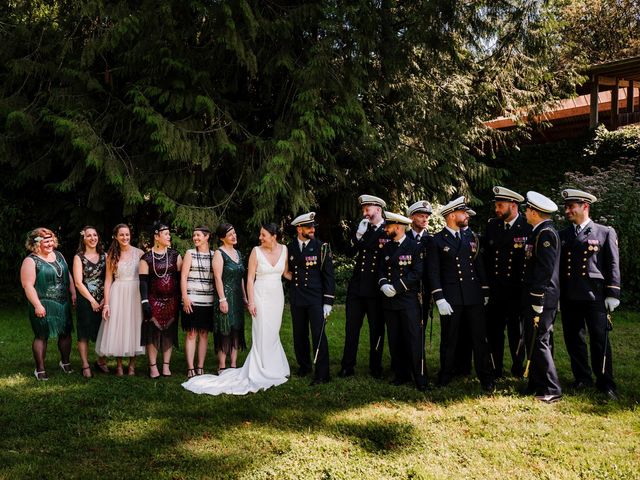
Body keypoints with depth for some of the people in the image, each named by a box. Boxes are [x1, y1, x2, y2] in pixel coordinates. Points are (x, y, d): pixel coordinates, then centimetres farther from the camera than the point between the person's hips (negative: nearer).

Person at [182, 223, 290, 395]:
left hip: (277, 295, 4)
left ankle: (273, 370, 23)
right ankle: (261, 373, 5)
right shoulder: (256, 252, -7)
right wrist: (251, 301, -11)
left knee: (273, 333, 11)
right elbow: (250, 278, -7)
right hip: (261, 295, -4)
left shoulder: (284, 249, 2)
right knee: (262, 334, -3)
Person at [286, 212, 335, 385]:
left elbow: (328, 275, -5)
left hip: (316, 299, -3)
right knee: (299, 335, 12)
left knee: (318, 335, -6)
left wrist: (328, 302, -9)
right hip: (297, 299, 4)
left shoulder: (321, 247, -5)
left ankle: (322, 374, 0)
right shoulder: (290, 248, 4)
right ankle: (304, 366, 29)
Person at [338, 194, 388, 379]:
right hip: (356, 286, 4)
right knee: (351, 327, 6)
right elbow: (351, 251, 3)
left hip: (376, 288, -4)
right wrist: (358, 235, -11)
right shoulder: (362, 228, 10)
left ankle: (376, 368, 19)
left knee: (377, 329, 7)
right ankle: (347, 367, 14)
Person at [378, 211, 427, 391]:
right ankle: (401, 374, 18)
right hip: (389, 301, 6)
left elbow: (417, 273, -10)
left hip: (409, 300, -6)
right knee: (395, 341, 9)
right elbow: (381, 270, 13)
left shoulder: (415, 246, -4)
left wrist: (396, 287, -15)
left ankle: (420, 379, 0)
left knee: (414, 340, -6)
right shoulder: (386, 247, 14)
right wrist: (383, 284, -8)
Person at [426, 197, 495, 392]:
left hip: (474, 296, 4)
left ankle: (485, 378, 11)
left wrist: (485, 293, 11)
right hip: (451, 298, -3)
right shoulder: (436, 241, -1)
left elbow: (479, 266, 16)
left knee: (480, 338, 3)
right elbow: (433, 273, -5)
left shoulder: (471, 237, 13)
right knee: (449, 339, 6)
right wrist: (439, 299, -12)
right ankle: (445, 377, 20)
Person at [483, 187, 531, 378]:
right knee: (493, 330, 6)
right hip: (495, 290, 4)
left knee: (517, 330, 8)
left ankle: (518, 368, 25)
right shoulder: (492, 226, 7)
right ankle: (495, 370, 20)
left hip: (518, 290, -3)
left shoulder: (529, 227, -7)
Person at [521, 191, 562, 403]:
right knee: (533, 341, 14)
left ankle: (551, 389, 2)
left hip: (541, 298, -10)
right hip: (535, 298, 10)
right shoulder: (540, 232, 15)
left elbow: (545, 269, -21)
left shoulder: (546, 233, -16)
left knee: (539, 342, -5)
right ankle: (537, 385, 22)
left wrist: (537, 301, -21)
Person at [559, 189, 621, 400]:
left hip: (595, 296, -4)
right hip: (569, 298, 4)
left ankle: (605, 383, 8)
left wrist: (612, 294, -6)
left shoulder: (606, 233, 2)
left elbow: (613, 266, 0)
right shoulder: (562, 235, 12)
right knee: (574, 340, 8)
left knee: (600, 340, -2)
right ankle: (582, 380, 21)